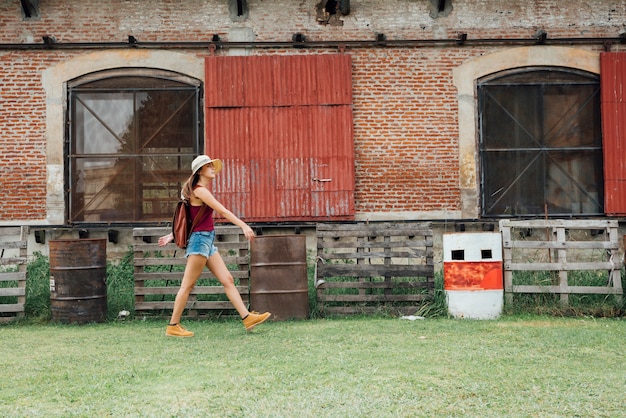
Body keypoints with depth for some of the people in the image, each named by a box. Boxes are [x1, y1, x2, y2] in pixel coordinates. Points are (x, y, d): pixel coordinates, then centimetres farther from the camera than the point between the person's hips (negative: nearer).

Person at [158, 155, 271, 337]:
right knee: (188, 285, -3)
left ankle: (247, 318, 4)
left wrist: (172, 235, 21)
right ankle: (173, 326, 4)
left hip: (208, 241, 10)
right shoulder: (200, 190, -12)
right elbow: (222, 211, -21)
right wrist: (244, 226, -25)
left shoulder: (203, 191, 17)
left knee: (227, 280, 4)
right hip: (200, 239, -10)